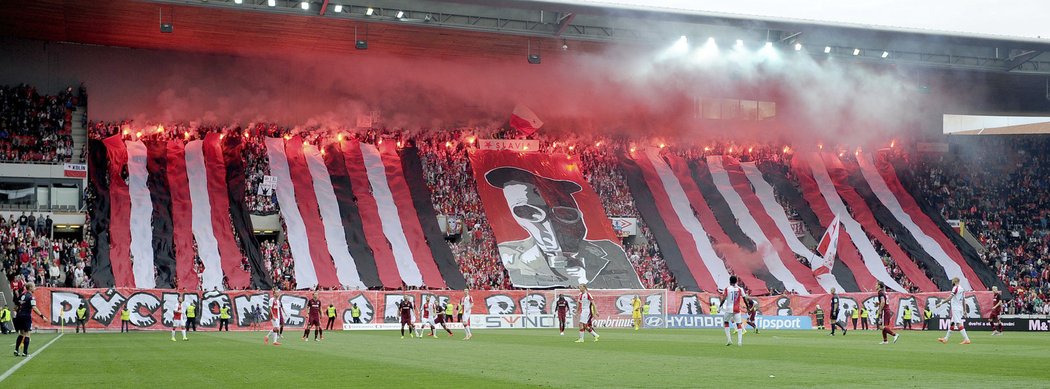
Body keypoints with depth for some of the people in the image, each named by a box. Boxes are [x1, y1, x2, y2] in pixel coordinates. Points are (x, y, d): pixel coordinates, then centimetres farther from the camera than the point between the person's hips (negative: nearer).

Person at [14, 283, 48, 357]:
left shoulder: (21, 296, 11)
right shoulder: (31, 297, -11)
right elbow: (34, 308, -20)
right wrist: (42, 316, -20)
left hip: (19, 316, 7)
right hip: (26, 317, -7)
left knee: (21, 334, 19)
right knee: (27, 335, -1)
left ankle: (16, 350, 14)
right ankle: (25, 352, -4)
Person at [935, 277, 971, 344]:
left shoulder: (955, 288, -12)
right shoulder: (961, 288, 15)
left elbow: (950, 298, -21)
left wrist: (941, 303, -20)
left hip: (955, 308, -10)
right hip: (959, 308, 10)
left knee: (959, 324, -14)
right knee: (952, 323, 16)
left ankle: (966, 339, -22)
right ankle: (946, 338, 24)